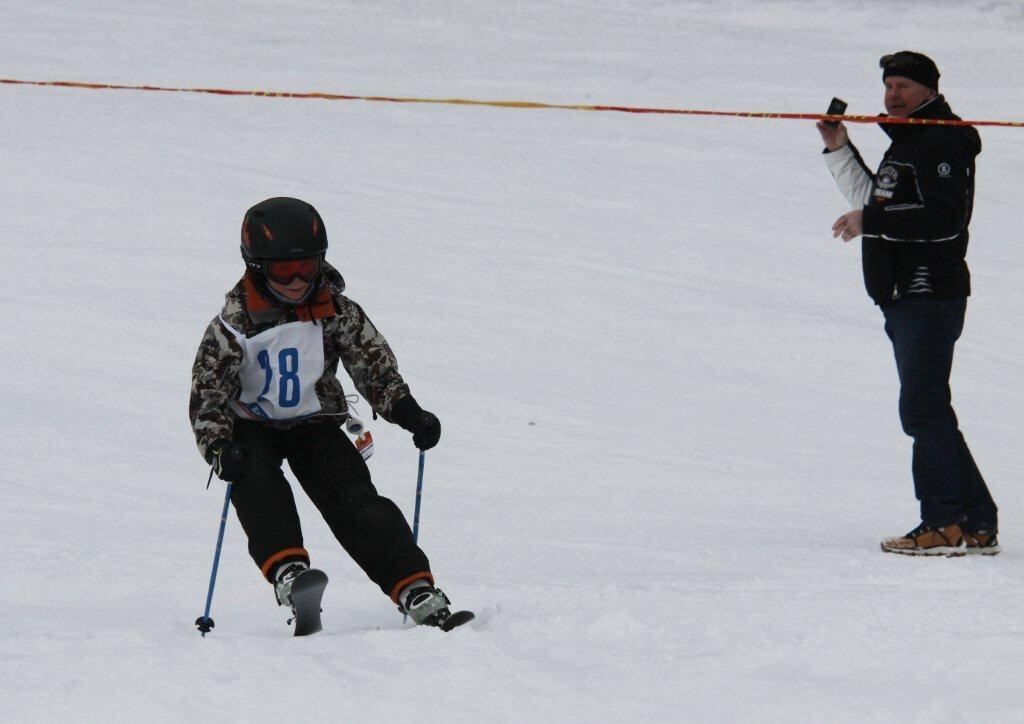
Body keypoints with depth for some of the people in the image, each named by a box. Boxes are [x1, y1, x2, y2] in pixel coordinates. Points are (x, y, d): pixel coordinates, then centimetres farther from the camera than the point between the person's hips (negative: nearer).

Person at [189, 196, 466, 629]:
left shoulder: (336, 312, -8)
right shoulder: (235, 324, -16)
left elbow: (374, 365, -2)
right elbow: (207, 396, -16)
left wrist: (408, 412, -17)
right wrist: (219, 448, -32)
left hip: (314, 424, 1)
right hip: (252, 427, -1)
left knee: (357, 503, -16)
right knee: (258, 487, -33)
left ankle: (414, 588, -23)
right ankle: (287, 570, -46)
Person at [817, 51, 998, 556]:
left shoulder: (942, 141, -11)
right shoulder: (907, 144, 22)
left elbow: (944, 219, -22)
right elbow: (875, 202, 30)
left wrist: (871, 222, -23)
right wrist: (840, 151, 20)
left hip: (930, 295, -11)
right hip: (906, 300, 11)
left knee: (924, 409, -12)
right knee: (928, 413, 11)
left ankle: (944, 525, -11)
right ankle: (976, 524, 13)